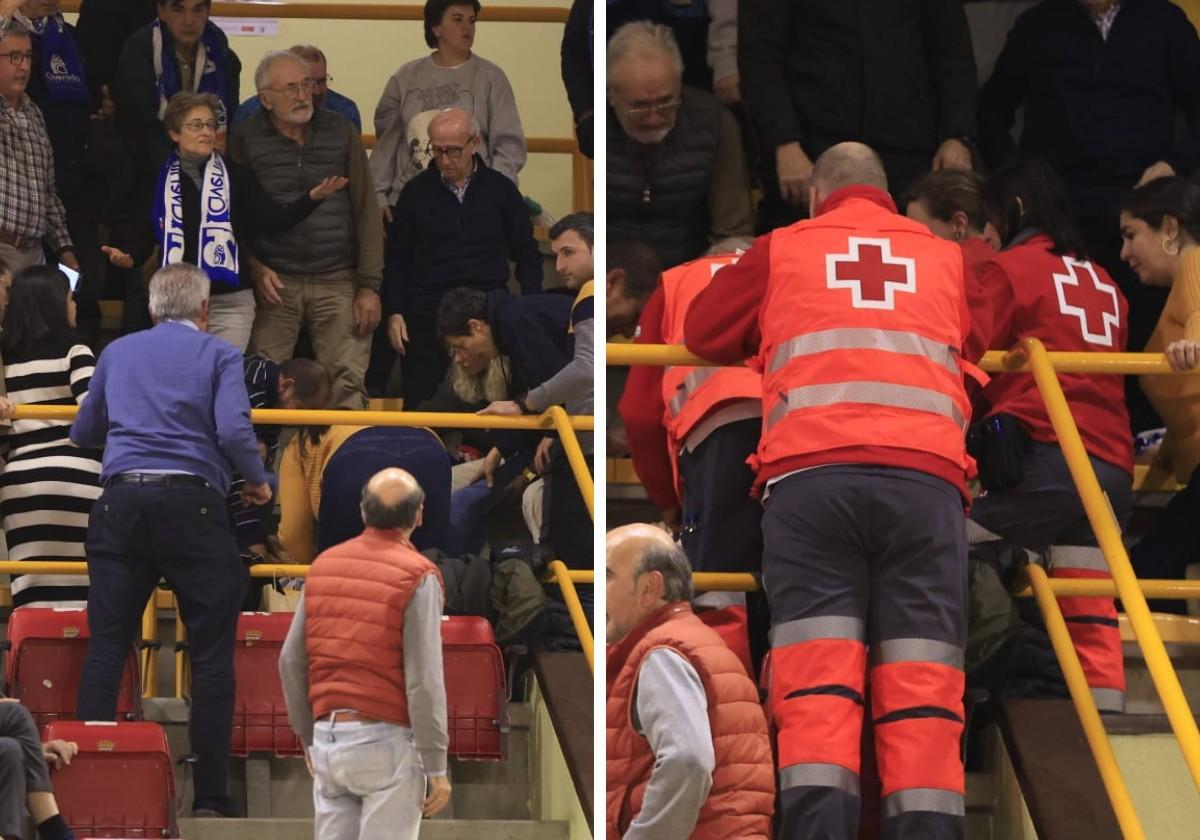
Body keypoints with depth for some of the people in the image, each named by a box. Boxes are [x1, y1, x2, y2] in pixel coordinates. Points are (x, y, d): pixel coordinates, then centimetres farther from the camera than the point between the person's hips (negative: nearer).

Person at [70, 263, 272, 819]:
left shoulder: (117, 353, 18)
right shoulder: (218, 355, 6)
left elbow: (83, 433, 25)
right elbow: (233, 430, -9)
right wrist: (258, 482, 8)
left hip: (120, 502, 3)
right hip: (191, 502, -3)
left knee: (106, 645, 5)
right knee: (211, 649, 1)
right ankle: (210, 796, -3)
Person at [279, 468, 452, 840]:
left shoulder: (323, 565, 8)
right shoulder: (417, 576, -9)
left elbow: (291, 661, 11)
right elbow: (424, 680, -13)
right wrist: (436, 767, -8)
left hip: (328, 739, 5)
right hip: (387, 740, -5)